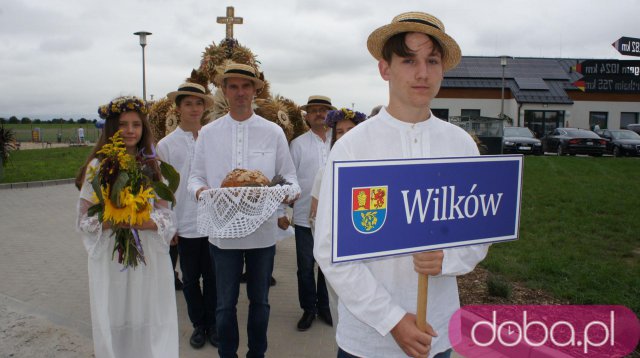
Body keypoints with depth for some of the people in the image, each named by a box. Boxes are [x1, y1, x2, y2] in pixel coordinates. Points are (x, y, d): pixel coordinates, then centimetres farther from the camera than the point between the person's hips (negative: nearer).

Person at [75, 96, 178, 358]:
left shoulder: (152, 166, 3)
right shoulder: (97, 166, -3)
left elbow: (166, 216, 0)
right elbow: (85, 219, -2)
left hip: (150, 257, 1)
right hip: (110, 258, -1)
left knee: (150, 323, 7)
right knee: (115, 325, 7)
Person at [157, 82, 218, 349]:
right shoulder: (166, 145, -1)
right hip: (185, 226, 0)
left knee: (212, 277, 12)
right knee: (190, 279, 13)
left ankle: (212, 323, 30)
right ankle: (198, 325, 32)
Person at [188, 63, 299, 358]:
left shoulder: (273, 132, 3)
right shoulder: (208, 133, 5)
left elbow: (289, 176, 5)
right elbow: (196, 176, 7)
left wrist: (288, 192, -17)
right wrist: (200, 191, -15)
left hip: (263, 230, 0)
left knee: (259, 300, 15)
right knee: (225, 303, 9)